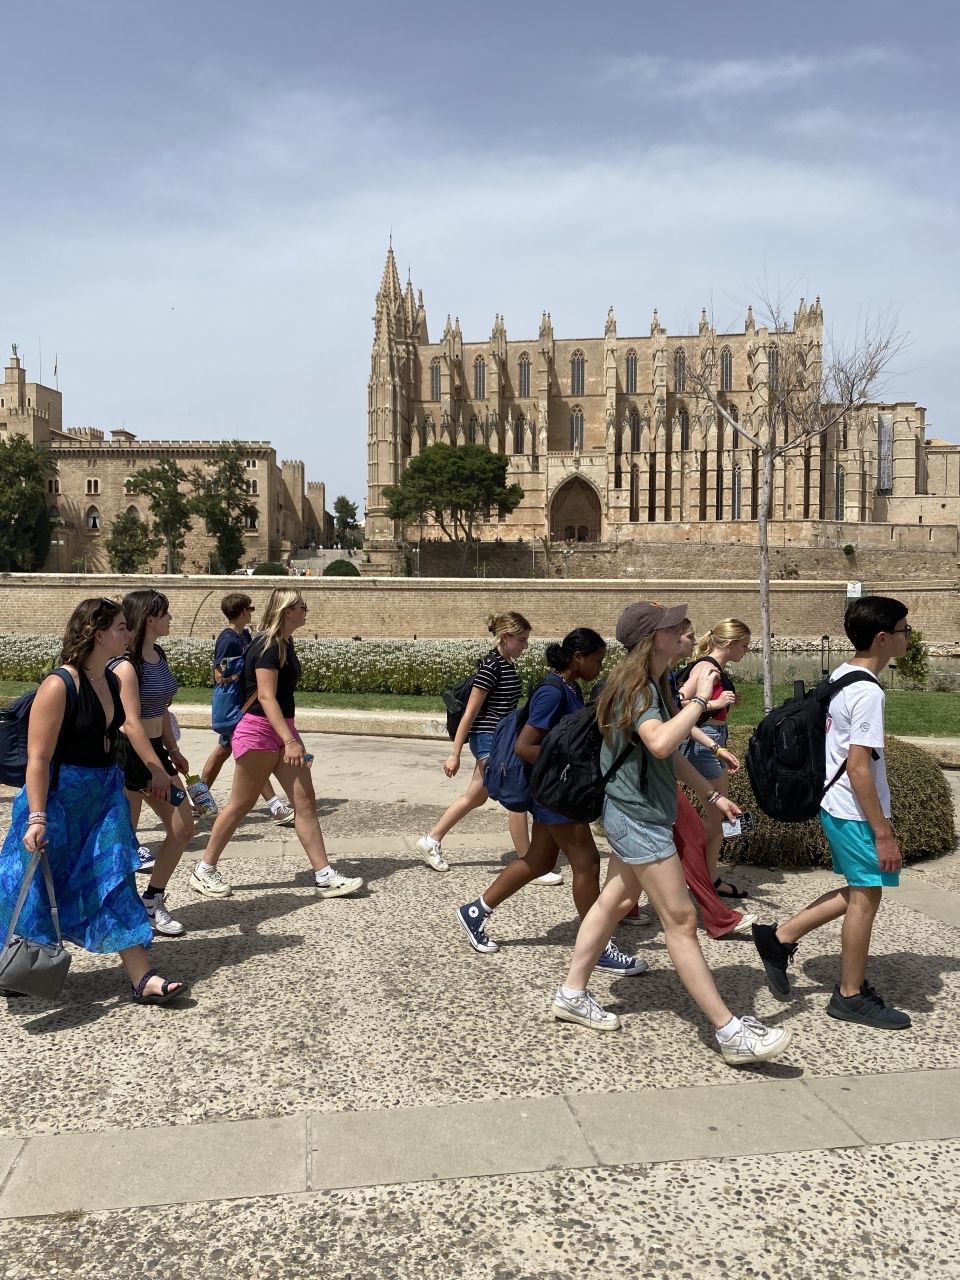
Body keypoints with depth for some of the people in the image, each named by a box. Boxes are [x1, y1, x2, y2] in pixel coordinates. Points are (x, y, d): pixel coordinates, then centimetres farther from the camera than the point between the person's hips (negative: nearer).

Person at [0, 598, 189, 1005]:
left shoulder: (112, 681, 5)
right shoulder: (59, 686, -19)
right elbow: (38, 758, -21)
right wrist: (36, 818, -24)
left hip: (105, 795, 7)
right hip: (59, 797, -7)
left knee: (115, 883, 5)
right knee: (36, 889, 8)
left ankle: (142, 979, 5)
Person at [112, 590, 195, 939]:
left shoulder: (159, 656, 8)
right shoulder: (127, 665, -19)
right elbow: (131, 723, -23)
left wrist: (173, 751, 18)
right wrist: (157, 770, -24)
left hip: (155, 749, 9)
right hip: (128, 754, -9)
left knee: (183, 829, 8)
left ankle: (152, 902, 20)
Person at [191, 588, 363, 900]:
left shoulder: (285, 643, 12)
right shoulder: (267, 646, -17)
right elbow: (266, 697, -23)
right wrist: (290, 740, -29)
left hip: (282, 729, 9)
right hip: (259, 731, -9)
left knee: (305, 801, 3)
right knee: (241, 804, 2)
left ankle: (325, 877, 4)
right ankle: (204, 871, 18)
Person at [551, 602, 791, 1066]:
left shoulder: (653, 685, 12)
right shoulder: (635, 687, -20)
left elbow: (672, 754, 19)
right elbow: (659, 744, -38)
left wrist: (712, 795, 17)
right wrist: (700, 698, -28)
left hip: (632, 814, 10)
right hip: (638, 818, -10)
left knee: (615, 902, 18)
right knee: (680, 920, -6)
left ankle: (572, 995, 29)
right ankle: (730, 1033, 0)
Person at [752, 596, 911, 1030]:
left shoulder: (840, 676, 7)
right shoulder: (867, 693, -22)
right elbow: (858, 767, -24)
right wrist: (883, 833, -19)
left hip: (835, 806, 9)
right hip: (856, 813, -9)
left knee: (860, 891, 20)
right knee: (866, 897, 5)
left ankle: (781, 936, 21)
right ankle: (851, 996, 20)